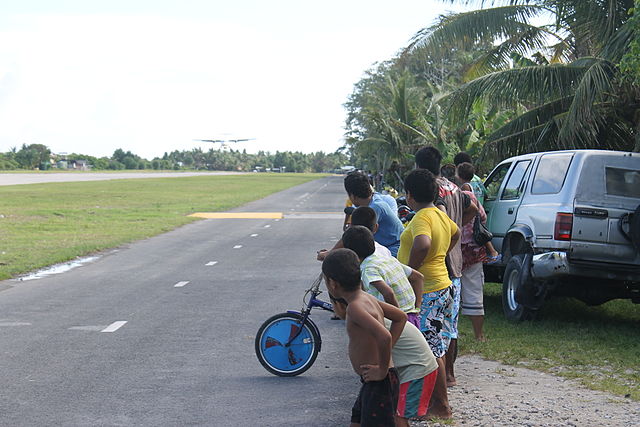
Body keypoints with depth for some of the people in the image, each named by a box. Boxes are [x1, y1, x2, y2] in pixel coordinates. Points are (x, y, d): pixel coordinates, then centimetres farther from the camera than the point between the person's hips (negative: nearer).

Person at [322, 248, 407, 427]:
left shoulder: (355, 307, -22)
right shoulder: (367, 299, 7)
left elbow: (384, 336, -35)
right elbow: (400, 317, 20)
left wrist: (383, 370, -21)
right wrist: (385, 352, 14)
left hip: (379, 385, -10)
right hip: (371, 384, 10)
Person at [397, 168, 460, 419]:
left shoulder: (422, 218, -19)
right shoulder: (440, 215, 12)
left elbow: (422, 245, -39)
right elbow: (456, 233, 34)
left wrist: (409, 272, -26)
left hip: (425, 293, -10)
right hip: (440, 285, 10)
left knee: (432, 351, -3)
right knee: (433, 349, 16)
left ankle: (441, 407, 3)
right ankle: (435, 398, 25)